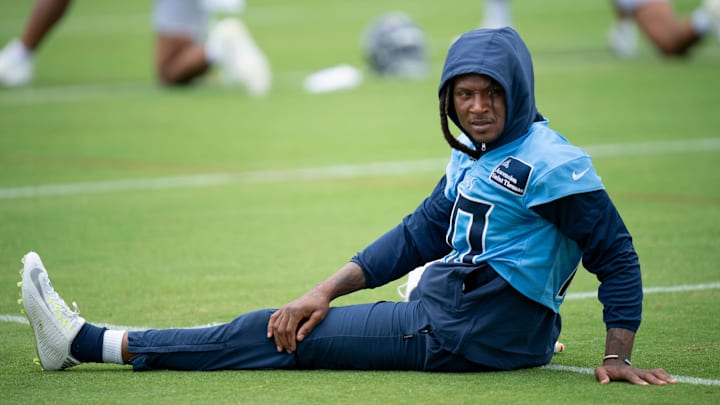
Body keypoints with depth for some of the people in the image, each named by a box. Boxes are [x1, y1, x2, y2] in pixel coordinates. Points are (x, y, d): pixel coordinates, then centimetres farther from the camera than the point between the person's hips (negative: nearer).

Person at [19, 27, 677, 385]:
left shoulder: (550, 162, -13)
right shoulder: (474, 161, 16)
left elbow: (617, 254, -15)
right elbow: (416, 235, 15)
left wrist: (619, 356, -22)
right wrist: (326, 291, 5)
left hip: (473, 334, -9)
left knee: (286, 336, -6)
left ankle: (88, 342, -3)